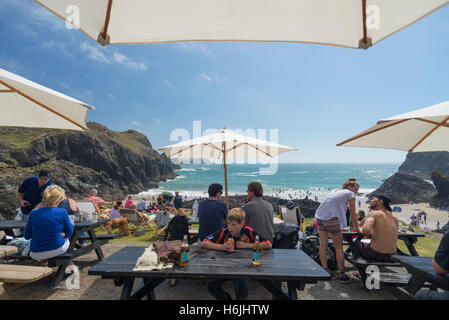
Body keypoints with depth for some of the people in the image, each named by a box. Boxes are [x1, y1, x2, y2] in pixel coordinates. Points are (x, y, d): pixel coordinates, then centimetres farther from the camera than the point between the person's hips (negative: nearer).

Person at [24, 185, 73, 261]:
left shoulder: (33, 213, -5)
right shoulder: (62, 212, -14)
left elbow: (27, 236, 6)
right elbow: (69, 232, -1)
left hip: (36, 254, 3)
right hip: (57, 250, -3)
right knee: (66, 238, 31)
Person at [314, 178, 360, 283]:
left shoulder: (334, 191, 27)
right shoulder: (350, 194, 8)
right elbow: (353, 215, 10)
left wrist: (340, 227, 44)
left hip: (319, 217, 7)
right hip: (331, 219, -7)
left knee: (323, 245, 14)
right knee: (339, 247, 8)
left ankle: (325, 271, 25)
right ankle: (341, 274, 18)